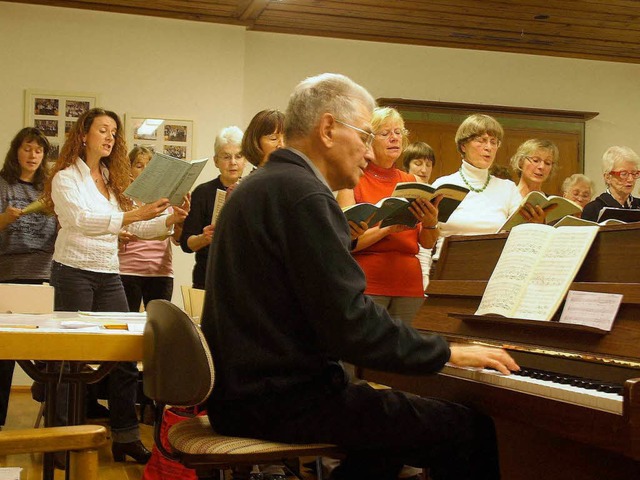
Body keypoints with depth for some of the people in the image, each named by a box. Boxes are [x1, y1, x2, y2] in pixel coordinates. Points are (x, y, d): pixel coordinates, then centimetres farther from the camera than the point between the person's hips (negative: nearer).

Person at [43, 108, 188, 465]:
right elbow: (80, 220, -21)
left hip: (109, 275, 6)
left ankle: (126, 437, 9)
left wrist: (170, 220, -9)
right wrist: (133, 215, -30)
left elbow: (137, 227, 10)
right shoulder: (66, 178, -4)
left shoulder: (114, 181, 14)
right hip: (74, 271, -6)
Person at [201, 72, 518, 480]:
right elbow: (351, 325, -22)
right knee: (471, 430, -9)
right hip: (282, 400, -11)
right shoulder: (303, 194, -17)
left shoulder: (259, 187, 14)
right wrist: (448, 353, -10)